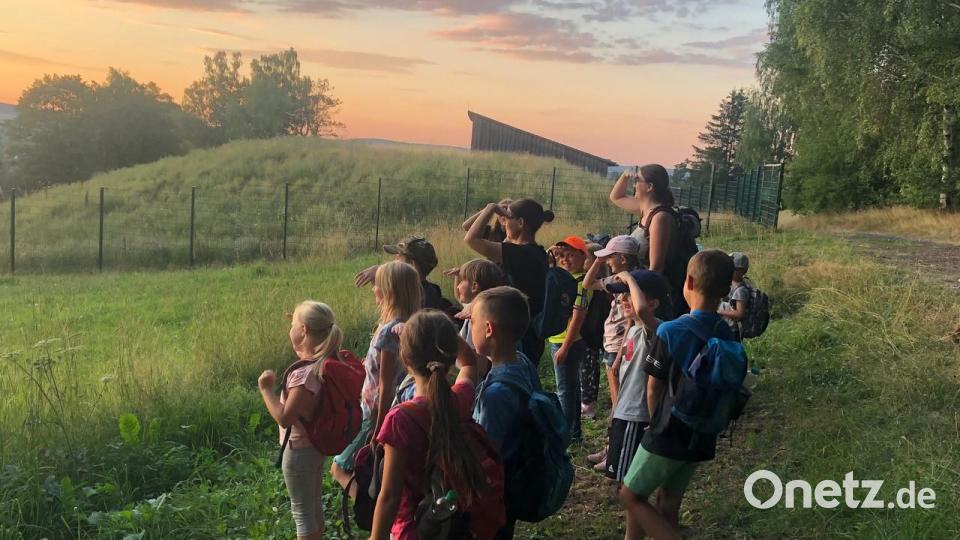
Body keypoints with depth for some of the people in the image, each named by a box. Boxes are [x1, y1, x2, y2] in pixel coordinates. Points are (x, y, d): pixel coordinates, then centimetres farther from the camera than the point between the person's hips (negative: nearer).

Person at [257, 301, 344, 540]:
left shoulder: (305, 374, -30)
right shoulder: (324, 362, -4)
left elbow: (284, 418, -29)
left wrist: (266, 389, -19)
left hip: (299, 450, -9)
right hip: (317, 446, 9)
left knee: (302, 512, 7)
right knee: (314, 507, 23)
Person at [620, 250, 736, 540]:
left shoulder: (671, 331, -20)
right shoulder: (728, 335, -3)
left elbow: (653, 389, -11)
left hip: (668, 435, -6)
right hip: (702, 439, 6)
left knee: (631, 496, 11)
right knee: (668, 503, 19)